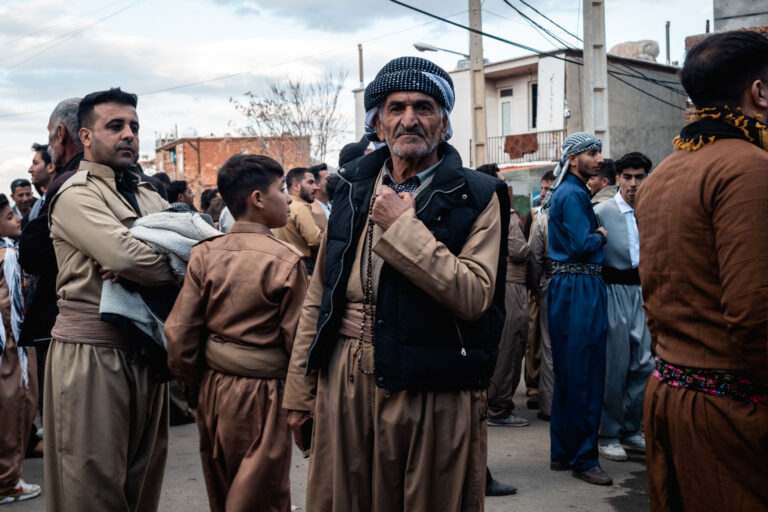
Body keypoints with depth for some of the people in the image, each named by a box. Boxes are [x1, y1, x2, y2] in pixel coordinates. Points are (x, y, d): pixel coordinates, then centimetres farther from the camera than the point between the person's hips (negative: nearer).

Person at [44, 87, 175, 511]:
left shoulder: (149, 196, 15)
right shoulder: (76, 196, -7)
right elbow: (127, 255, -23)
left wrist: (135, 267, -14)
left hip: (146, 352, 7)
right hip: (92, 353, -6)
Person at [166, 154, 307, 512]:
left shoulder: (204, 254, -3)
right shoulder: (286, 261, -14)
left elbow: (178, 336, -3)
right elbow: (298, 342, -14)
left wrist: (194, 388, 12)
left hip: (212, 389, 5)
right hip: (262, 395, -5)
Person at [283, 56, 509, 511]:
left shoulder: (476, 196, -3)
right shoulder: (354, 187, 10)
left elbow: (476, 296, -17)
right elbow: (318, 297, 12)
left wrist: (403, 227, -16)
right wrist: (300, 391, 11)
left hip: (433, 391, -3)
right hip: (345, 382, 4)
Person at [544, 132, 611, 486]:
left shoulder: (568, 192, 20)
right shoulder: (573, 194, -12)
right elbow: (582, 245, -20)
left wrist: (594, 235, 7)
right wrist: (601, 236, -2)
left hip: (571, 287, 11)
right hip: (578, 288, -11)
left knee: (569, 374, 14)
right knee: (584, 376, -6)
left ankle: (562, 453, 22)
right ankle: (583, 459, 1)